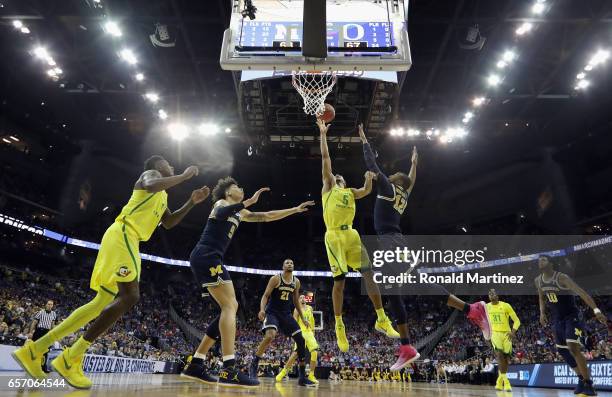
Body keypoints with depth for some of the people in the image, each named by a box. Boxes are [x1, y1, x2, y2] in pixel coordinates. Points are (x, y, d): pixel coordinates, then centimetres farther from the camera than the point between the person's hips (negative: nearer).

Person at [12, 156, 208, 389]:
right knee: (130, 296, -20)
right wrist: (184, 176, -15)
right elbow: (152, 186, -25)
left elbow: (169, 223, 31)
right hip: (122, 234, -10)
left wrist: (191, 202, 22)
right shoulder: (150, 174, 1)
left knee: (103, 302, 7)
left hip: (128, 240, 10)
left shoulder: (162, 196, 29)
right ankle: (70, 359, -15)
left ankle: (34, 349, 10)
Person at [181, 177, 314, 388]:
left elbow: (267, 216, 29)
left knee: (230, 307, 6)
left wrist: (295, 209, 28)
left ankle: (195, 365, 8)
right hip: (206, 256, -9)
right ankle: (229, 370, -23)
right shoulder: (222, 203, 1)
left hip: (207, 259, 9)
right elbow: (220, 214, -26)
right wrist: (249, 201, -28)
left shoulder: (239, 212, 26)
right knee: (230, 305, -17)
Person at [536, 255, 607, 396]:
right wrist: (542, 313, 6)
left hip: (571, 317, -7)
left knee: (573, 348, -19)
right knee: (562, 350, 12)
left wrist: (596, 310, -39)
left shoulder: (561, 278, -21)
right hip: (557, 319, 7)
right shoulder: (538, 281, -1)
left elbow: (581, 292, -29)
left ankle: (588, 384, -7)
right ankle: (581, 378, 30)